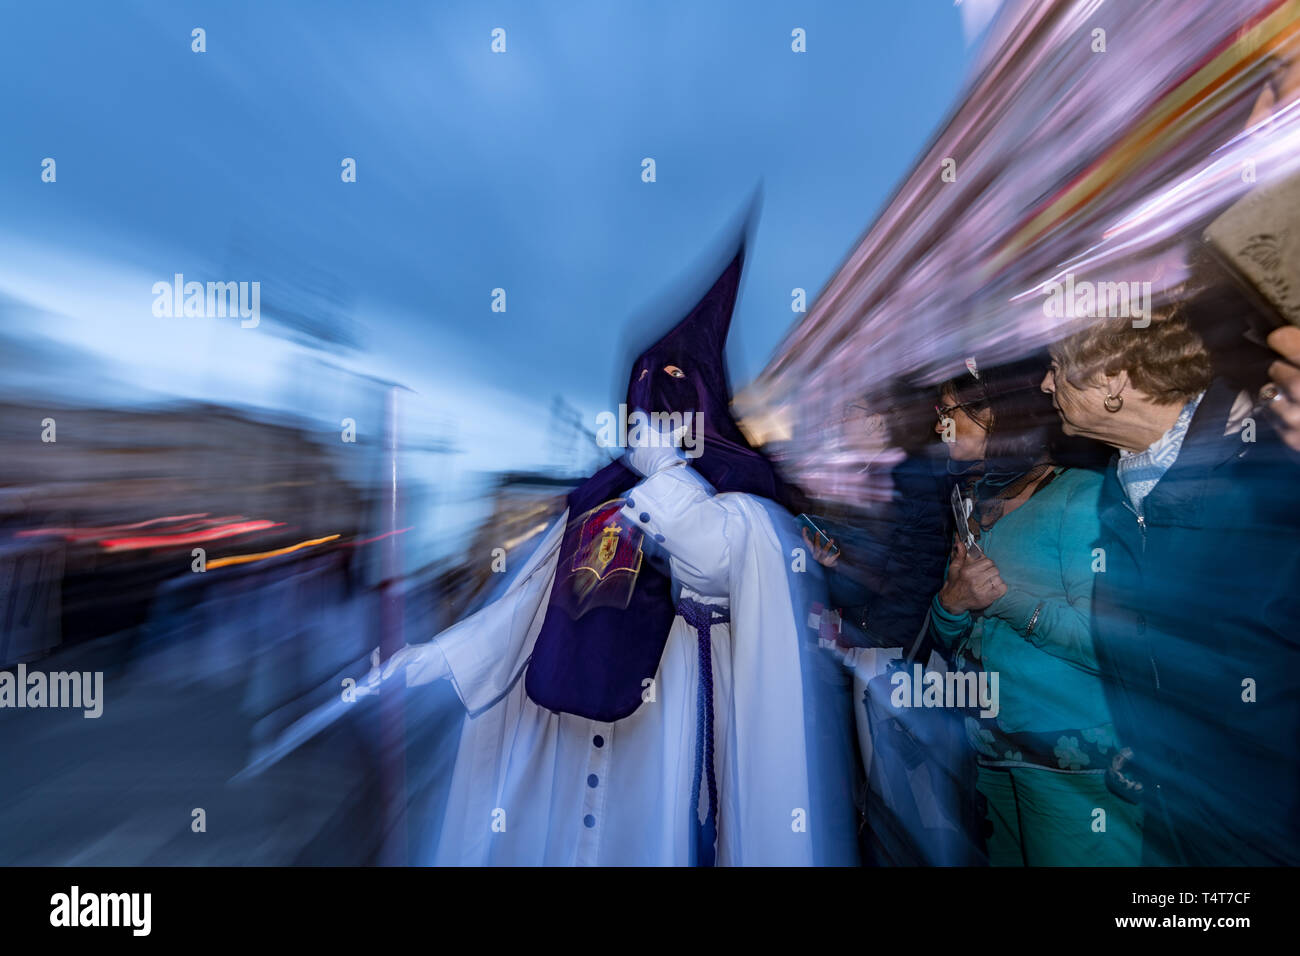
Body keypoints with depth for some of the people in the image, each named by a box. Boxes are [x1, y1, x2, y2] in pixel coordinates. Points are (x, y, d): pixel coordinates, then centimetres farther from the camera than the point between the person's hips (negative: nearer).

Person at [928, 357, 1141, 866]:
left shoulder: (1082, 495, -12)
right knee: (1006, 857, 18)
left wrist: (1005, 596, -19)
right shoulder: (976, 513, 8)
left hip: (1075, 765, -6)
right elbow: (952, 641, 10)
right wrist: (950, 602, -10)